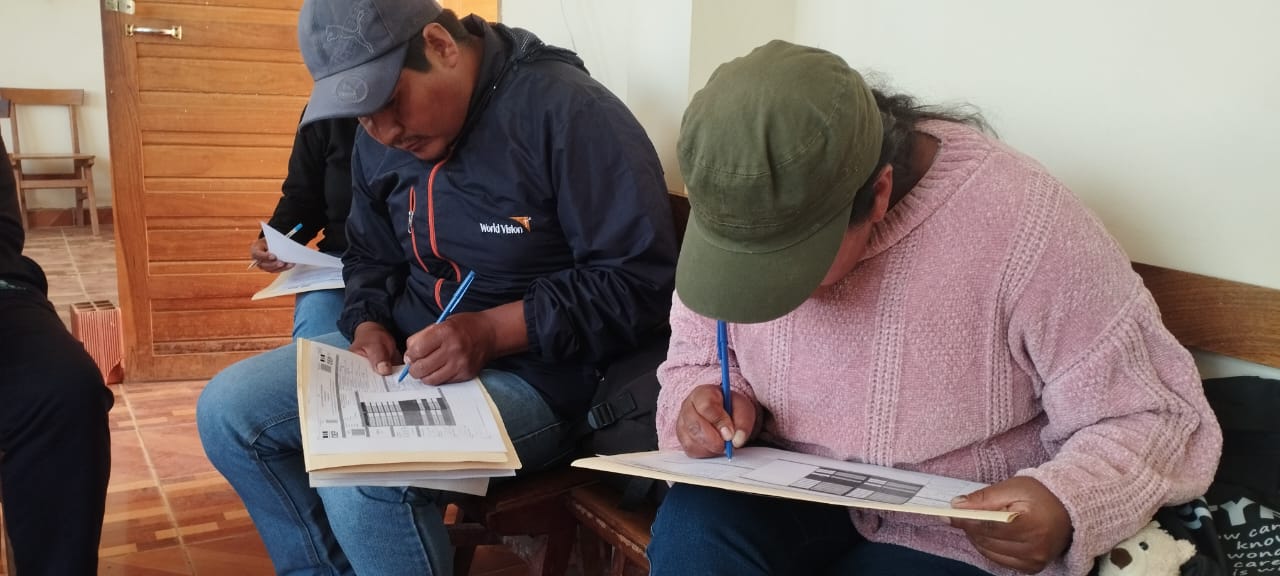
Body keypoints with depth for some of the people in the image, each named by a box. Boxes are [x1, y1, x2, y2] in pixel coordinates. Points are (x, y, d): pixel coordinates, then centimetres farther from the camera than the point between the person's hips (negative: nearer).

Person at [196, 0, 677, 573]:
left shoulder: (567, 112, -19)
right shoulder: (381, 139, 5)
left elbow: (640, 279, -21)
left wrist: (491, 331, -27)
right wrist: (369, 325, -6)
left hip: (531, 366, -7)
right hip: (407, 347, 8)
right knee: (227, 409, -2)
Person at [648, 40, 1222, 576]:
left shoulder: (1021, 223, -24)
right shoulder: (742, 215, -9)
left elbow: (1162, 417, -15)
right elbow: (696, 360, 8)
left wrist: (1067, 505, -35)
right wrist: (706, 401, -16)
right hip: (789, 495, 4)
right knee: (692, 527, -27)